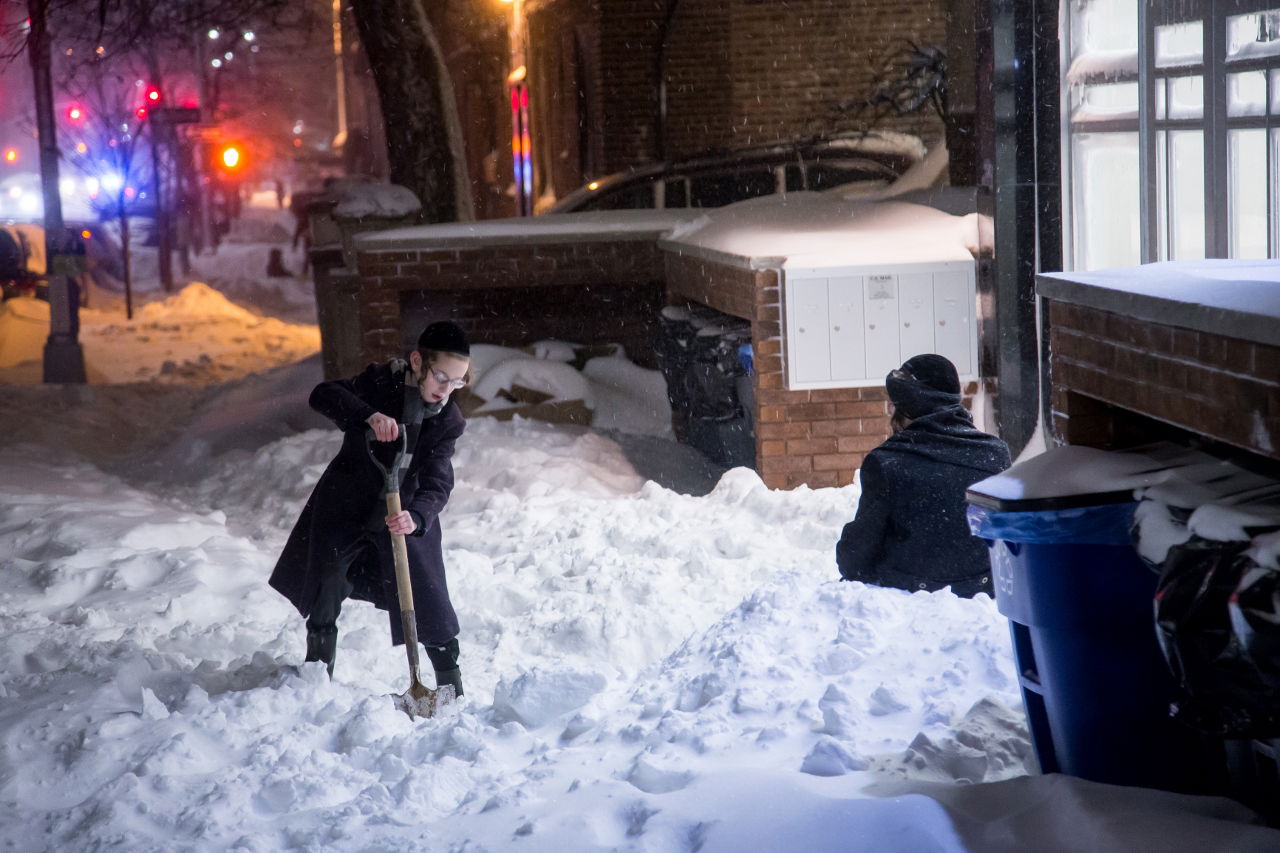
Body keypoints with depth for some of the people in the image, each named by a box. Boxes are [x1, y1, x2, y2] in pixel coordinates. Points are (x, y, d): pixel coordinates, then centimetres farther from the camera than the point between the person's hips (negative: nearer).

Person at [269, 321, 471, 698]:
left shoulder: (448, 420, -15)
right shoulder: (380, 381, -17)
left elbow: (438, 483, -23)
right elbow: (322, 395, -30)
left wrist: (416, 518, -43)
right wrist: (369, 415, -46)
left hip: (404, 516, 0)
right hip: (344, 506, 0)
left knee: (428, 603, -2)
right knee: (325, 591, 6)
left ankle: (452, 692, 12)